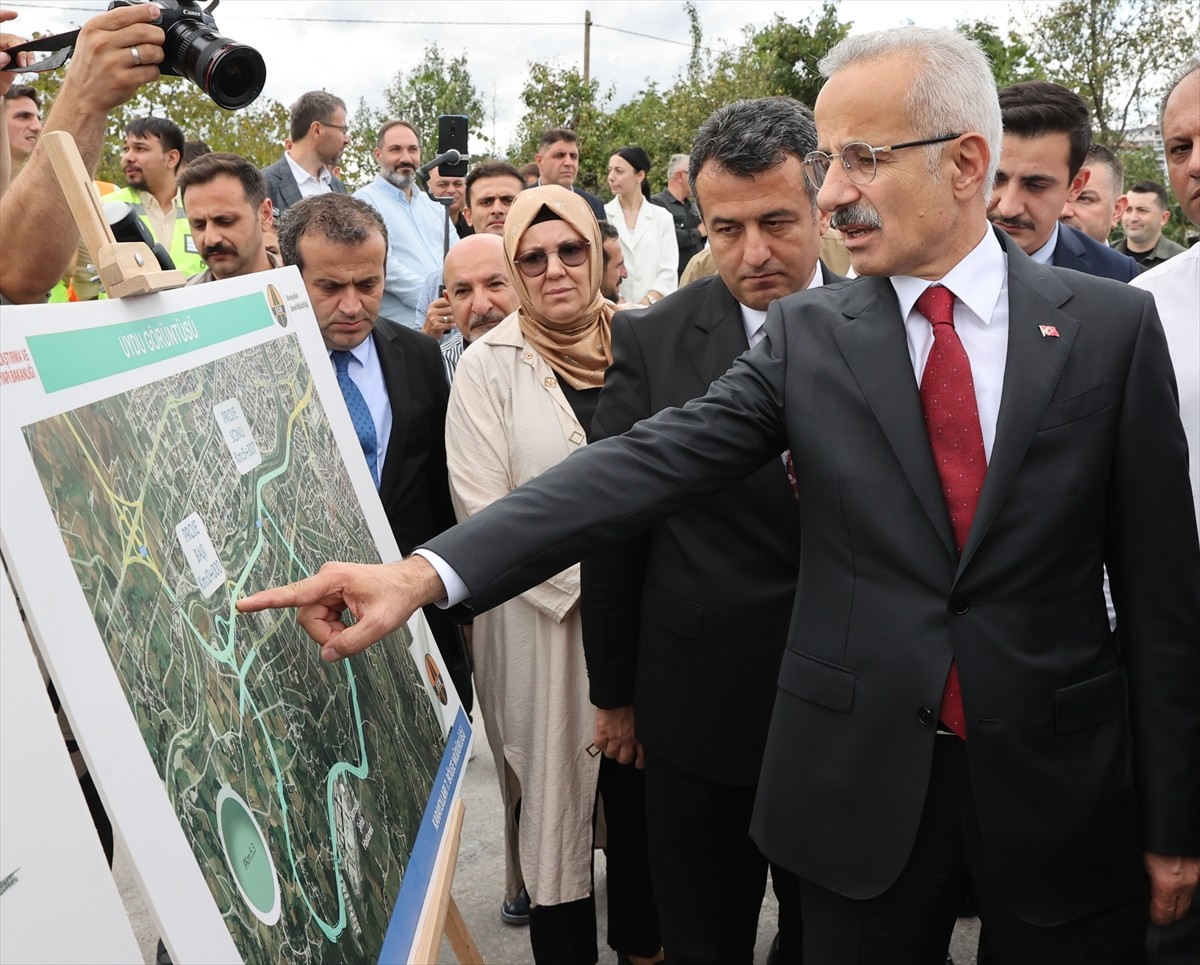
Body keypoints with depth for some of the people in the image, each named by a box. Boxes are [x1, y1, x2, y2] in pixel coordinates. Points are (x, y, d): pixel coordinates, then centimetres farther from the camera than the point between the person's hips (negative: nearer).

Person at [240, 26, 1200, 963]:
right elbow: (646, 464, -13)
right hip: (861, 782, 1)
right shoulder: (806, 334, -1)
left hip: (1065, 785, 0)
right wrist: (427, 572, -25)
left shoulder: (1112, 326, -4)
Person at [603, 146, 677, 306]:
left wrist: (646, 303, -12)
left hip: (653, 309, 1)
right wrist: (620, 304, -13)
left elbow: (669, 271, 1)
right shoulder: (601, 215, 5)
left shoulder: (662, 217, 7)